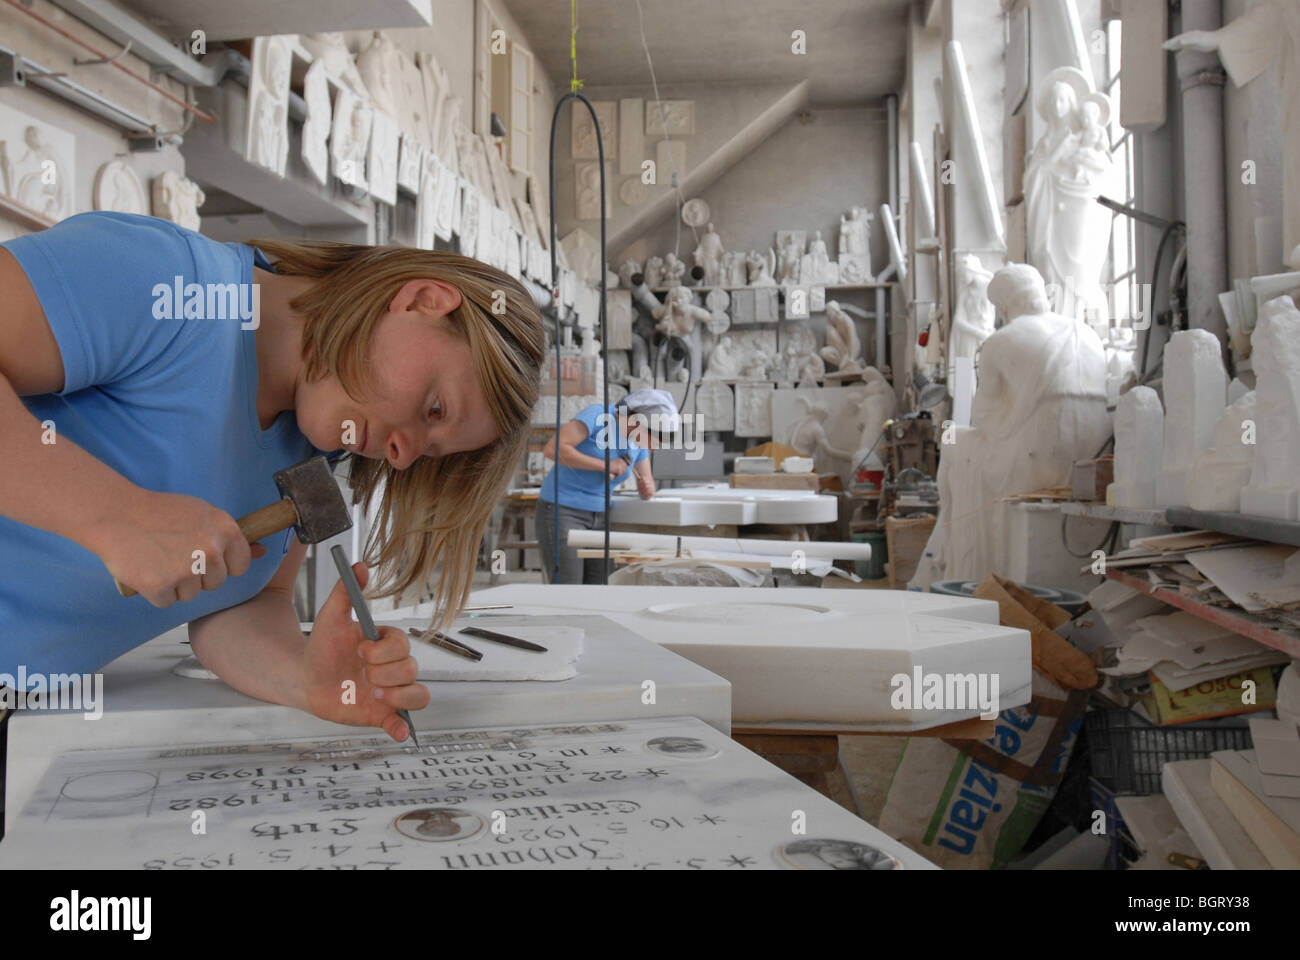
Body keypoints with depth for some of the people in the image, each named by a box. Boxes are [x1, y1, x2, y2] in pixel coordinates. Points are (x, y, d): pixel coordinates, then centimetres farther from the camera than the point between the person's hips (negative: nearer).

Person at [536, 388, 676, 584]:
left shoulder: (638, 443, 5)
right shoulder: (597, 415, -15)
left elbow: (646, 493, 15)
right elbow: (553, 448, -26)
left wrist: (647, 488, -11)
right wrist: (604, 465, -24)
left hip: (598, 516, 7)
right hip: (561, 510, -7)